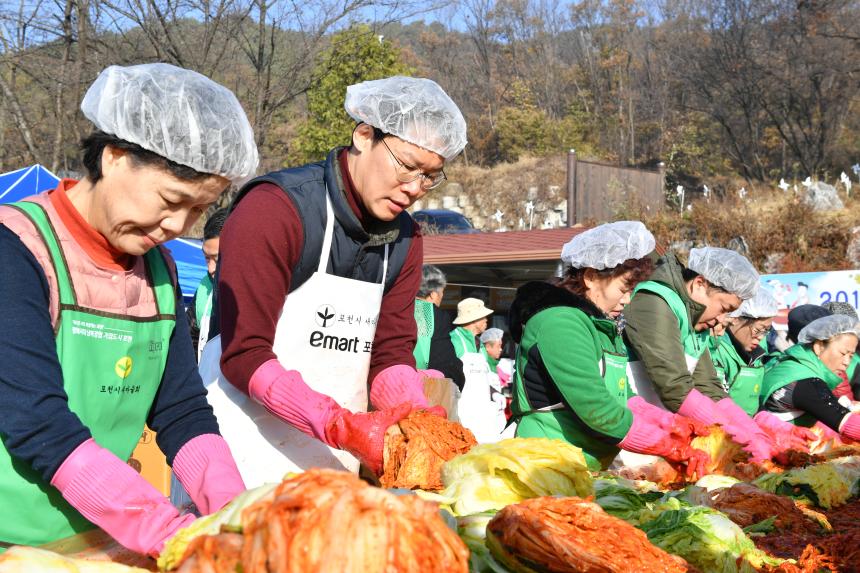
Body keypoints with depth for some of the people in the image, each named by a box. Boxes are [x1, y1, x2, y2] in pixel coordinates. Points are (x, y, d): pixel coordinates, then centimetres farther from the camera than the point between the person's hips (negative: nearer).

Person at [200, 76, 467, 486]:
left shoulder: (404, 239, 7)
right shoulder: (275, 208, -15)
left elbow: (391, 352, 4)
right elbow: (243, 355, -19)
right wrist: (343, 425, -29)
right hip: (250, 449, -6)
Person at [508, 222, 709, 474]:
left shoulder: (602, 325, 16)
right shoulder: (559, 322, -16)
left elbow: (623, 398, 12)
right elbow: (597, 410, -22)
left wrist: (674, 425, -3)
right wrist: (671, 447, -14)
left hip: (592, 471, 9)